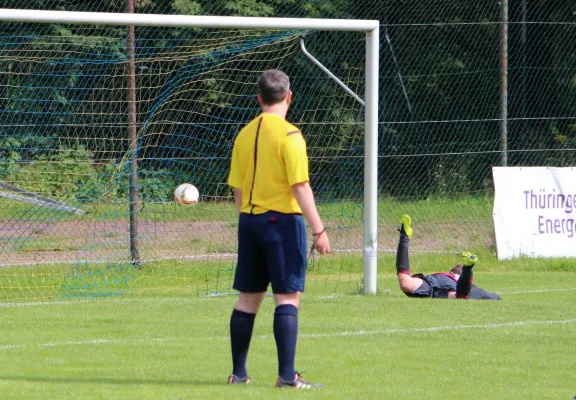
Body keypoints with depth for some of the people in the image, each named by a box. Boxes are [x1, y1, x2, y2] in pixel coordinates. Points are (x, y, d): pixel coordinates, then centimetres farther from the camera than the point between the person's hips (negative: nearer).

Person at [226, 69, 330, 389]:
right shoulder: (289, 135, -11)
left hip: (249, 220, 6)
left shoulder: (244, 135, 8)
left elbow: (237, 188, 12)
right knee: (287, 297, -5)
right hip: (283, 219, -6)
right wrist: (318, 230, -14)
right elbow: (300, 186, -16)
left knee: (248, 298, 12)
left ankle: (238, 373, 16)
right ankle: (286, 375, -10)